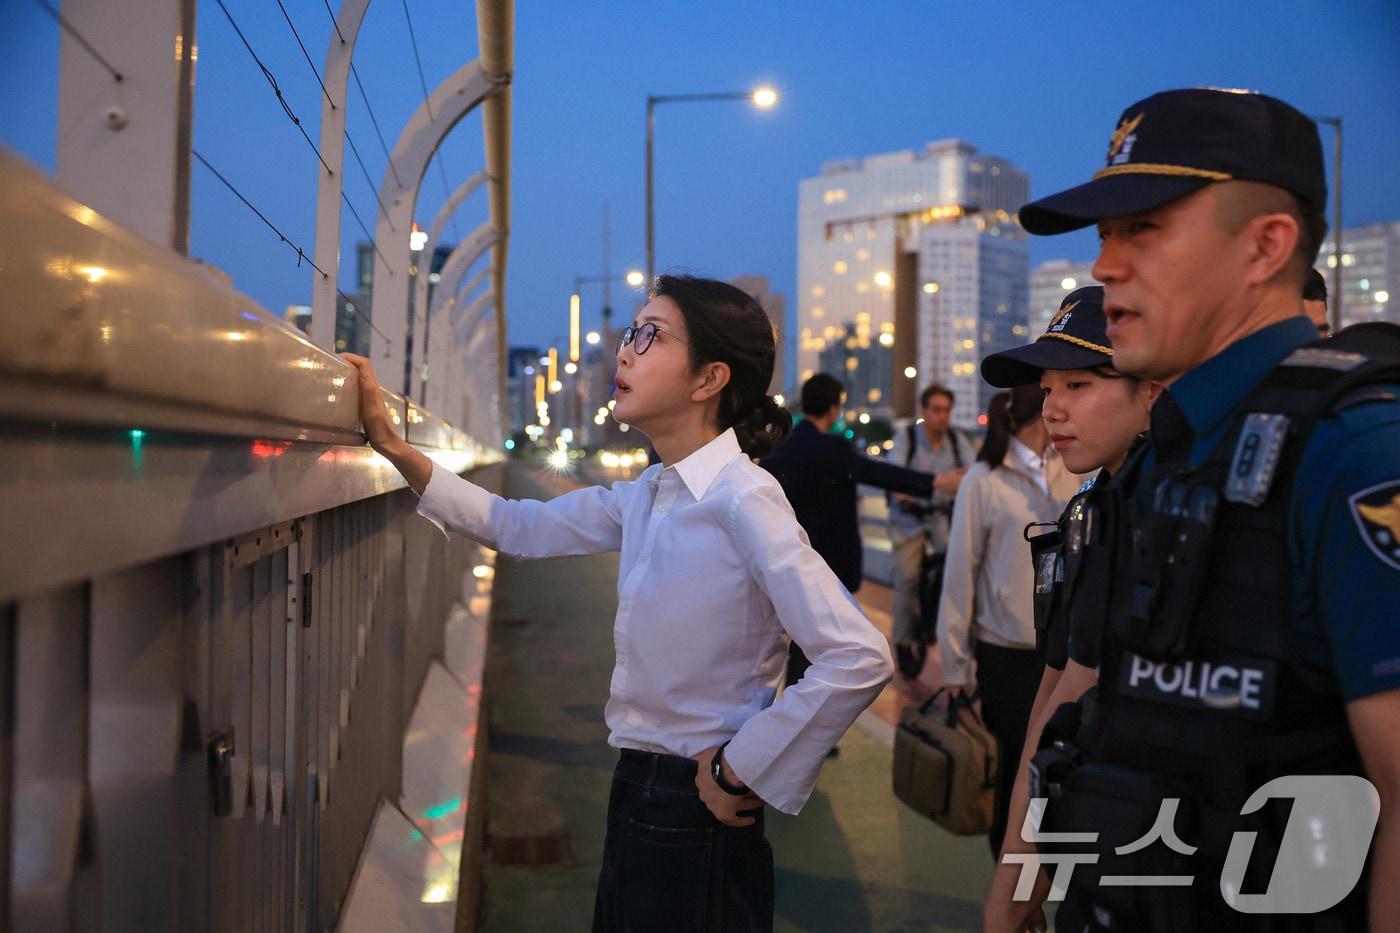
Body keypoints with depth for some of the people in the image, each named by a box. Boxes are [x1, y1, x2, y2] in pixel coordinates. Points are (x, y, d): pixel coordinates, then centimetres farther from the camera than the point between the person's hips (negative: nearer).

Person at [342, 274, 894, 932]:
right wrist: (392, 445, 7)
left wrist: (739, 772, -18)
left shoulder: (743, 499, -21)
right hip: (640, 792, 8)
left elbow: (859, 660, -28)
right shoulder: (646, 496, 4)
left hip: (694, 816, -8)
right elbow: (519, 528, 13)